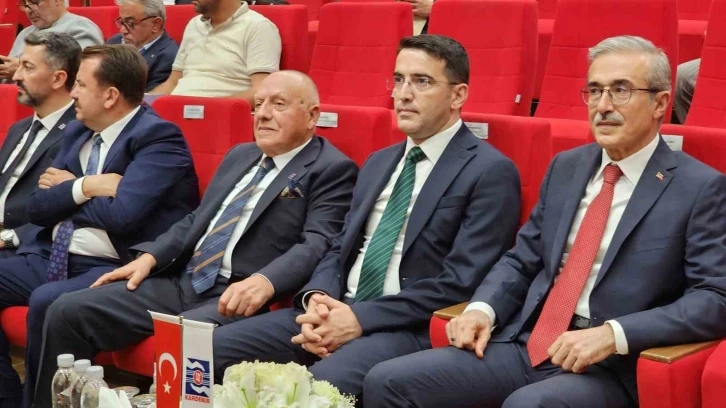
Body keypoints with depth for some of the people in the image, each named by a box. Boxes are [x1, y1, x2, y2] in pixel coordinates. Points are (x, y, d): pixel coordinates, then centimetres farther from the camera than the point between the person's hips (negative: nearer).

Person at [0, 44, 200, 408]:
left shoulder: (158, 137, -11)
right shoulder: (76, 132, 15)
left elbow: (121, 214, -22)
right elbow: (37, 207, 8)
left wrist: (66, 188, -5)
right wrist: (85, 187, -10)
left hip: (111, 267, -9)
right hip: (50, 257, 9)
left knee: (46, 302, -33)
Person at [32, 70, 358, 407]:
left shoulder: (331, 170, -2)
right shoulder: (240, 155, 22)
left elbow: (317, 243, -16)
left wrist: (265, 281, -34)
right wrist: (150, 256, 7)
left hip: (240, 297, -7)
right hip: (183, 281, 7)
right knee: (67, 312, -5)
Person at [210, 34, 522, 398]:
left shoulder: (490, 172, -6)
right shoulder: (379, 163, 19)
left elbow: (461, 282, -14)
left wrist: (361, 318, -17)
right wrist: (318, 298, -5)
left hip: (411, 328, -7)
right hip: (336, 311, 7)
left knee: (318, 386, -35)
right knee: (211, 349, -8)